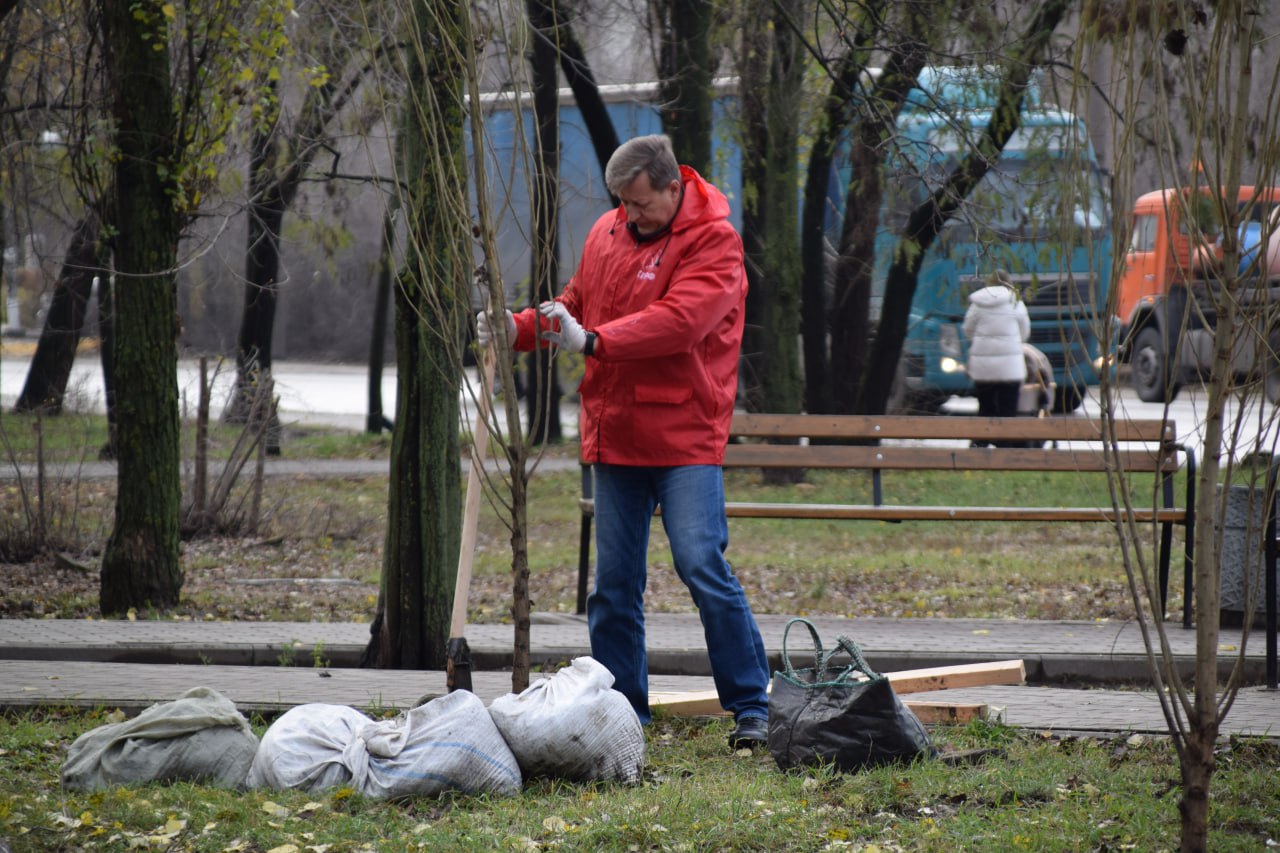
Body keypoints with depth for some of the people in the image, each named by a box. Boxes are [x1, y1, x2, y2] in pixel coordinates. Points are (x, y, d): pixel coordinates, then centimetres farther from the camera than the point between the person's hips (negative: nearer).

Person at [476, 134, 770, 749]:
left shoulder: (713, 241, -9)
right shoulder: (607, 233, 12)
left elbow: (680, 321, -23)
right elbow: (576, 305, 19)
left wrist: (593, 342, -30)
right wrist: (518, 329, 1)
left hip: (684, 439, -6)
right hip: (614, 436, 6)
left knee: (704, 569, -12)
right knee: (614, 582, 8)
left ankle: (752, 708, -5)